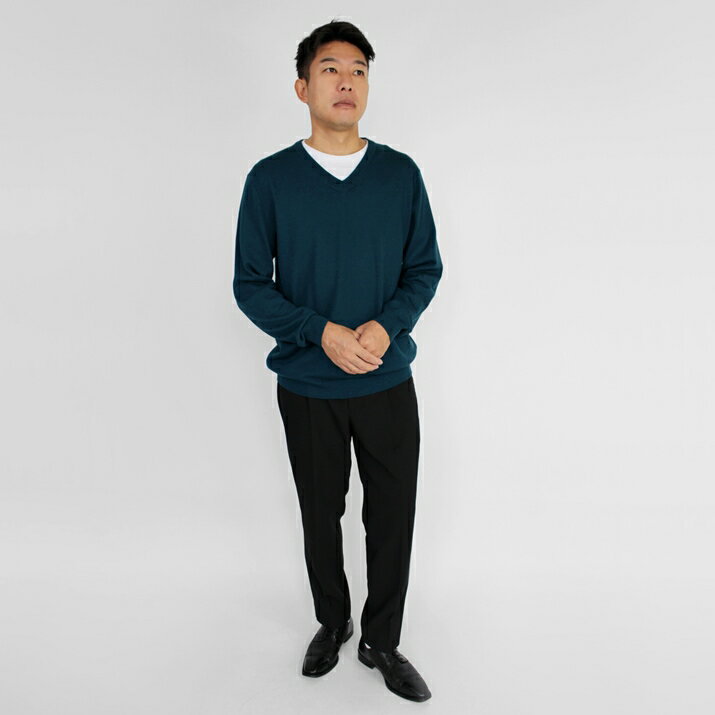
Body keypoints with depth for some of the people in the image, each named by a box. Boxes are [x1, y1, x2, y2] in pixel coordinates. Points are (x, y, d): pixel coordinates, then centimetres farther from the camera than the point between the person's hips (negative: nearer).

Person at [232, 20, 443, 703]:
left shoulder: (401, 173, 0)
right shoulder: (270, 179, -4)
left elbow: (425, 268, 4)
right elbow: (250, 283, -3)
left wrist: (385, 325, -15)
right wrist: (323, 333, -17)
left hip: (389, 382, 1)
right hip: (308, 386, -1)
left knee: (393, 518, 8)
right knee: (321, 516, 15)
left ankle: (381, 641, 31)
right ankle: (332, 625, 40)